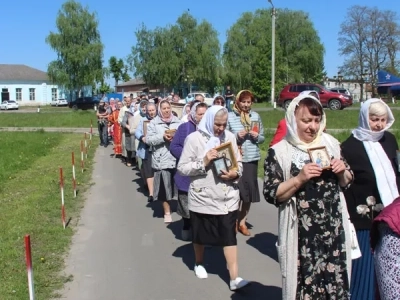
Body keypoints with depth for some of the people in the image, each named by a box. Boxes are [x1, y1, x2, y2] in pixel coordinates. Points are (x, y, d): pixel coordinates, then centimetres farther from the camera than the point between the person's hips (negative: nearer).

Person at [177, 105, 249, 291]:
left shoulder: (230, 137, 4)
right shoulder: (194, 138, -8)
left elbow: (238, 162, 11)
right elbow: (182, 168, -10)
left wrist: (236, 173, -11)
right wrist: (203, 162, -22)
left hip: (227, 197, 2)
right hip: (202, 196, -2)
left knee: (229, 235, 1)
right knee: (201, 234, 16)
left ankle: (234, 278, 5)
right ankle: (199, 263, 41)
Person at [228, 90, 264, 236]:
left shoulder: (256, 116, 6)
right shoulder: (230, 117, -4)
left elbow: (262, 138, 11)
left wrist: (257, 137, -9)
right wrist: (236, 136, -18)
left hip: (252, 158, 3)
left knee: (250, 189, 8)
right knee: (237, 189, -1)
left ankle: (242, 221, 25)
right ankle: (234, 220, 19)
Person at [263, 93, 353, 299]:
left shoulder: (330, 143, 7)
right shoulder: (279, 152, -7)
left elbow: (346, 183, 15)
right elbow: (271, 195, -10)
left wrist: (342, 172, -5)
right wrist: (299, 179, -21)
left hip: (334, 230, 4)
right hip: (302, 235, -4)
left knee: (336, 282, 12)